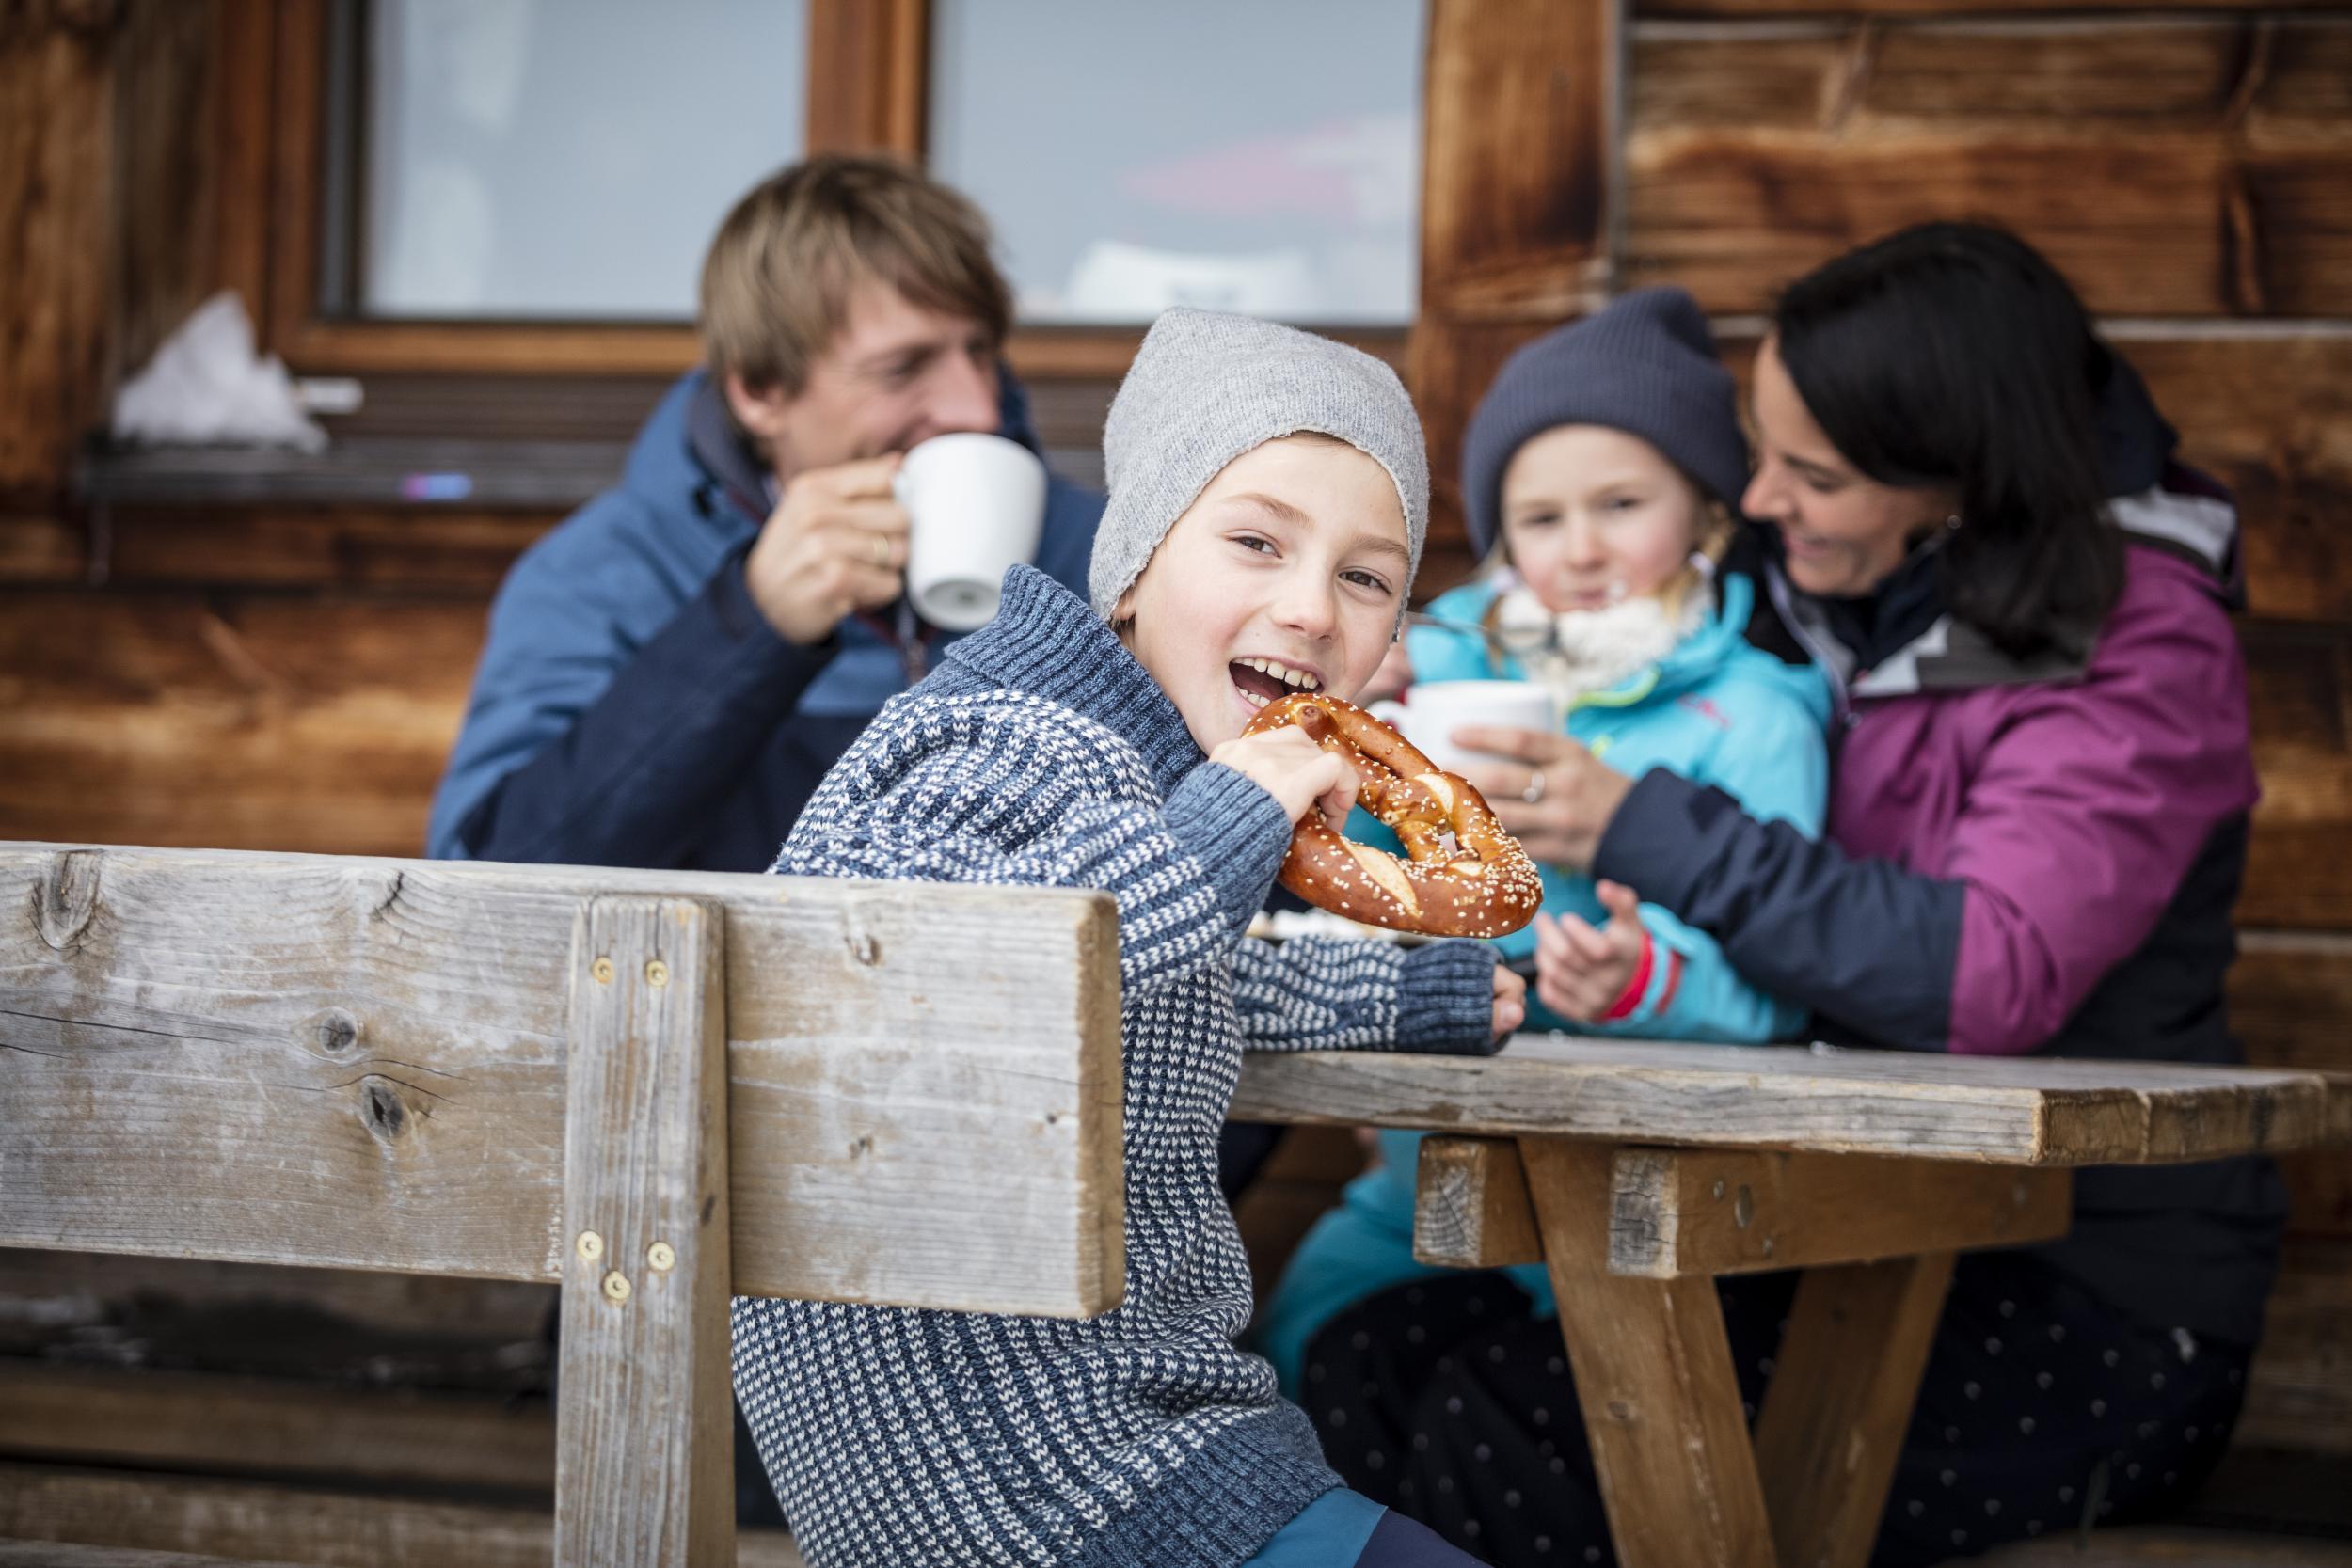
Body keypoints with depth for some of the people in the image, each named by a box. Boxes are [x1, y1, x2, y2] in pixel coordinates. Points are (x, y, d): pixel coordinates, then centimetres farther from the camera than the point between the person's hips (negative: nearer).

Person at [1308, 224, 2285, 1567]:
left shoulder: (2139, 655, -12)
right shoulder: (1828, 597, 8)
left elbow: (1988, 976, -27)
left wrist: (1645, 831, -25)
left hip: (2093, 1306, -7)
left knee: (1508, 1438, -24)